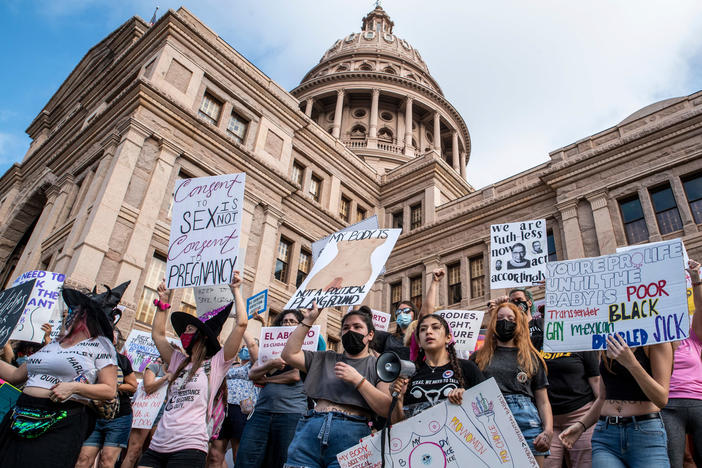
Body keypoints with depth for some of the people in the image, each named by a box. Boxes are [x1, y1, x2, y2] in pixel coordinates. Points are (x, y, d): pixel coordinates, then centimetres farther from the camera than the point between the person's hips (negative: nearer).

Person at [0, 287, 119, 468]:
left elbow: (110, 390, -8)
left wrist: (74, 387, -19)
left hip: (60, 427, -6)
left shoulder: (99, 344, -2)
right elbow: (15, 375, 22)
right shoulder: (54, 344, 18)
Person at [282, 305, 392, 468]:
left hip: (351, 432, -3)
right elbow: (290, 354, 15)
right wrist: (308, 321, 15)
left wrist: (358, 380, -7)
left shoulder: (378, 365, 11)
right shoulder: (325, 359, 25)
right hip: (311, 429, 4)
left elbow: (387, 409, -1)